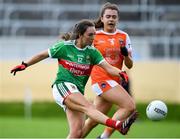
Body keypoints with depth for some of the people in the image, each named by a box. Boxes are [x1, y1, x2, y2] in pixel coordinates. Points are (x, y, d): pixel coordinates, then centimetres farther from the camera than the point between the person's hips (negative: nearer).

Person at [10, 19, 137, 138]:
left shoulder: (92, 52, 7)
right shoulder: (64, 46, -1)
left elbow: (108, 67, -3)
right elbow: (43, 55, 12)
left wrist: (120, 73, -23)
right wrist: (25, 65, 18)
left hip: (78, 92, 6)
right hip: (62, 86, -6)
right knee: (88, 106, -30)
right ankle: (118, 125, -52)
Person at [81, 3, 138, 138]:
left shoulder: (124, 36, 8)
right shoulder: (94, 35, -2)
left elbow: (129, 65, 7)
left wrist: (126, 54, -11)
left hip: (115, 81, 5)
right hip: (101, 79, -5)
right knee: (130, 105, -19)